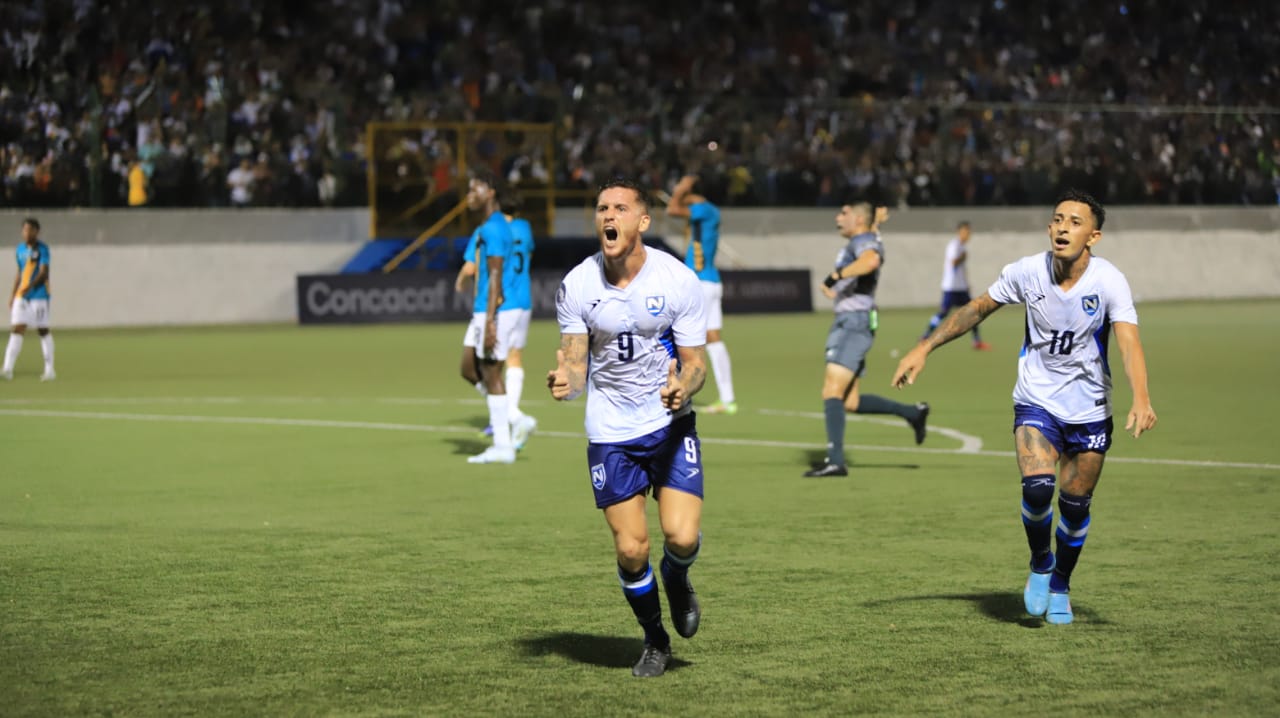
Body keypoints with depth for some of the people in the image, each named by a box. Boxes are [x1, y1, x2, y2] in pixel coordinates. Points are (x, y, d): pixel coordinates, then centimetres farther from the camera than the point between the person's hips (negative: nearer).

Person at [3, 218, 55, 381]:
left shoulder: (42, 249, -8)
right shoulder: (20, 249, 11)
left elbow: (43, 272, -17)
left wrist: (30, 286, -32)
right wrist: (13, 295, 19)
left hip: (39, 295, -5)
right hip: (21, 296, 5)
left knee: (43, 331, 2)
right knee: (16, 330, -3)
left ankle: (49, 370, 10)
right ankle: (8, 369, -7)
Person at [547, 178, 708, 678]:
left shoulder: (678, 281, -11)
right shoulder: (576, 286, -8)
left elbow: (695, 364, -6)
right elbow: (577, 364, -5)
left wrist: (683, 388, -29)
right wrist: (565, 382, -29)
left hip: (671, 424, -1)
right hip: (610, 433, 1)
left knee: (682, 537, -16)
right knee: (630, 550, -3)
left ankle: (677, 578, 22)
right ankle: (654, 640, 24)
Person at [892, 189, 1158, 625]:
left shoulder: (1109, 282, -17)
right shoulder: (1028, 272, -11)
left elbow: (1129, 343, -29)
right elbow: (978, 309, 5)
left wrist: (1141, 400, -46)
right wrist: (924, 349, 1)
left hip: (1089, 410, 0)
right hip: (1036, 402, 0)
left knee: (1075, 504, 5)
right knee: (1037, 486, -22)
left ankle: (1059, 587, 32)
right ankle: (1040, 565, 7)